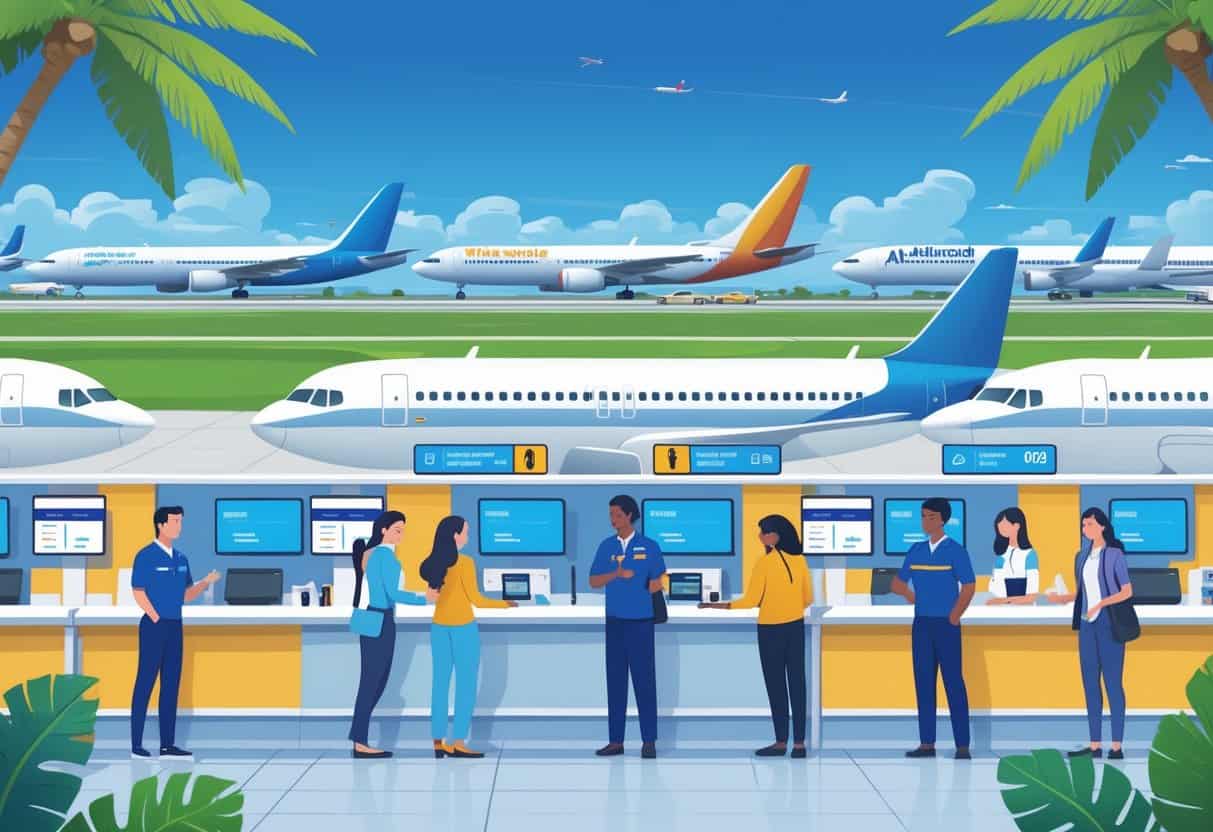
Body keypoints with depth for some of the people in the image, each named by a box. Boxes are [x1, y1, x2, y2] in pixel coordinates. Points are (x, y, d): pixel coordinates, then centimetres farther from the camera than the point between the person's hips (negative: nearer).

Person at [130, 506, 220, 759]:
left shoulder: (181, 558, 12)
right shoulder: (146, 556, -9)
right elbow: (138, 592, -11)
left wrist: (206, 582, 0)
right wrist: (157, 619, -12)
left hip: (175, 626, 7)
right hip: (153, 625, -7)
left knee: (171, 684, 8)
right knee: (145, 683, -4)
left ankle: (167, 744, 12)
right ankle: (136, 745, -1)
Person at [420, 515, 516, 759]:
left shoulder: (433, 564, 1)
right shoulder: (464, 563, -15)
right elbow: (476, 600, -13)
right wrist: (506, 604, -1)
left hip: (439, 626, 6)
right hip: (463, 627, -6)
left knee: (441, 683, 8)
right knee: (466, 685, 0)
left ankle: (439, 742, 8)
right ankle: (458, 743, -3)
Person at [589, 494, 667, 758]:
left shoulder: (649, 546, 0)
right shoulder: (606, 546, 7)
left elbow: (658, 581, 4)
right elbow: (594, 581, 2)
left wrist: (655, 585, -16)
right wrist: (616, 574, -13)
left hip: (640, 620, -3)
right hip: (615, 620, 3)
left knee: (644, 680, -1)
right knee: (615, 680, 4)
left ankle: (649, 741, 2)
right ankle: (615, 741, 8)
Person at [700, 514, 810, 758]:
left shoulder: (765, 563, -15)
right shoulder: (799, 560, 1)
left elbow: (751, 601, -12)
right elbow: (807, 598, 9)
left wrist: (715, 606, -4)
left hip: (771, 628, -5)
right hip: (796, 626, 5)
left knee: (776, 684, 3)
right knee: (796, 682, 6)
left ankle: (781, 742, 6)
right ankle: (799, 742, 7)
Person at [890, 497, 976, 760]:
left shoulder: (955, 551, -4)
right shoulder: (916, 550, 10)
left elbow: (968, 587, -6)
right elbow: (898, 582, 17)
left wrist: (954, 617, -9)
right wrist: (906, 591, -2)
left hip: (946, 625, -5)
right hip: (921, 623, 5)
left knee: (954, 682, -4)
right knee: (923, 681, 5)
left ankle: (962, 745, -3)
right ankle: (927, 743, 10)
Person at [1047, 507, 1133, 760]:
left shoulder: (1115, 555, -5)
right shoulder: (1082, 557, 13)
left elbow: (1127, 591, -8)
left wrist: (1101, 604, -20)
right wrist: (1062, 598, -1)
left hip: (1109, 623, -6)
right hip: (1087, 624, 6)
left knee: (1113, 682, -5)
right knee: (1090, 684, 5)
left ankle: (1116, 746, -3)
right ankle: (1095, 745, 9)